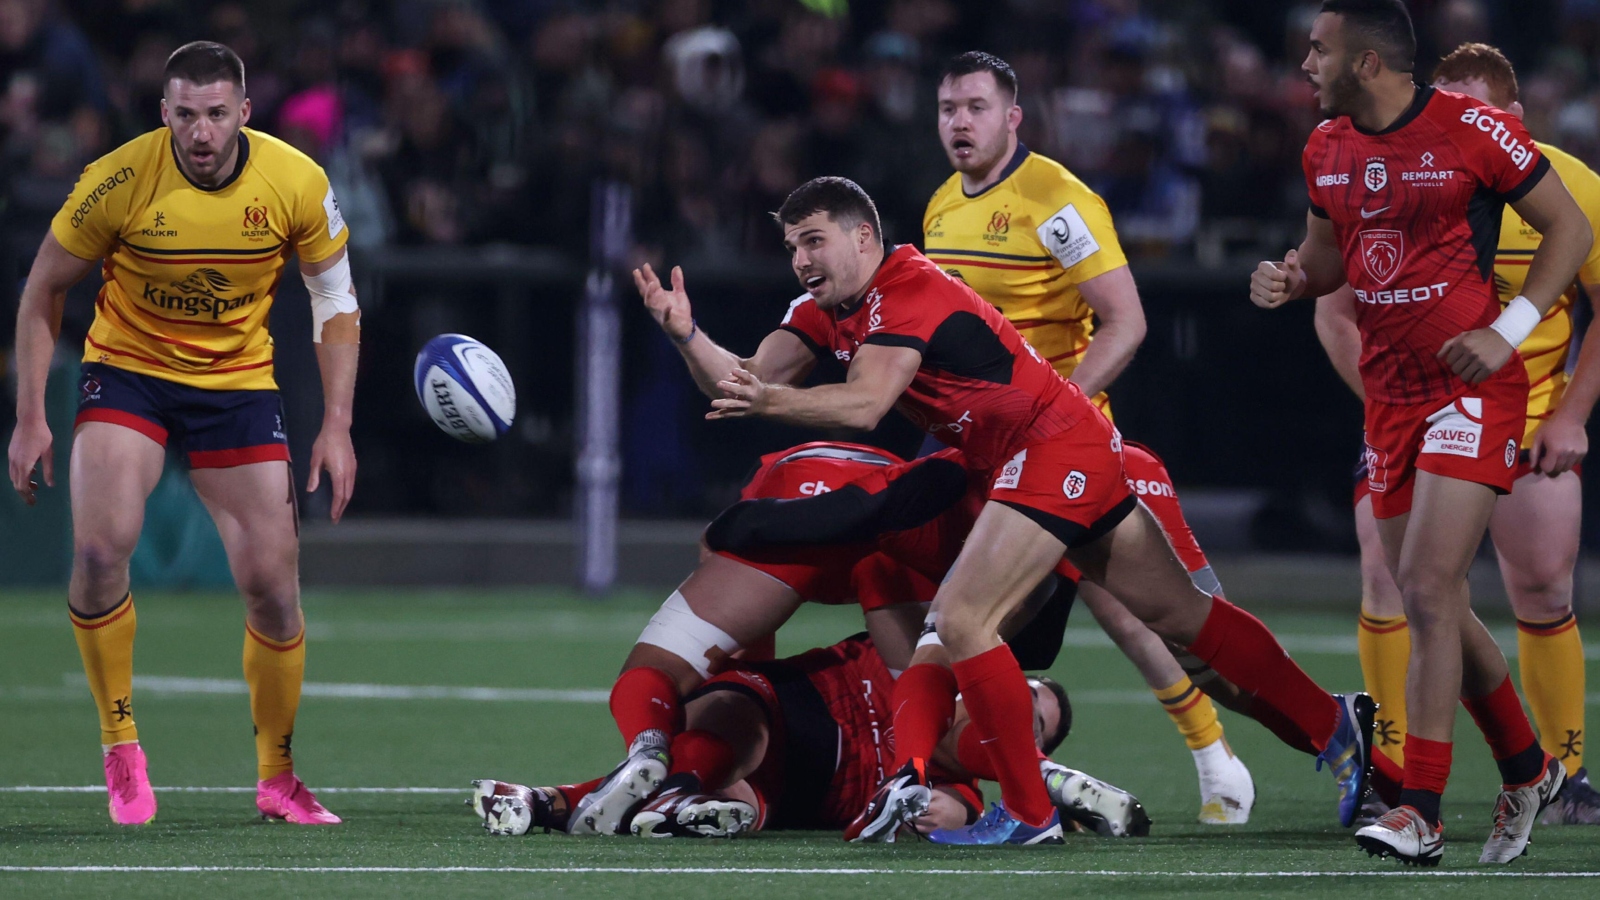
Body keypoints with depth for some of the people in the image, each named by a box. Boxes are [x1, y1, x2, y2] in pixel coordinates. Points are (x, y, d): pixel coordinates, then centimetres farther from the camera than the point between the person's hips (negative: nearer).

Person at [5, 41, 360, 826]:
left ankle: (277, 776, 15)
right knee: (99, 548, -25)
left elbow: (335, 303, 1)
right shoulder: (118, 181, -18)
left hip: (238, 380, 2)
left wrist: (336, 427, -6)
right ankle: (119, 746, -7)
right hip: (127, 370, -2)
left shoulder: (296, 184, -13)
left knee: (273, 586, -4)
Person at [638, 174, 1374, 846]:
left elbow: (864, 404, -35)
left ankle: (1029, 814, -7)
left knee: (963, 622, -16)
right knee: (1182, 616, 15)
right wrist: (686, 333, -12)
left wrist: (768, 400, -45)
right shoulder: (825, 310, 8)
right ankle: (1336, 725, 23)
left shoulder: (909, 294, -20)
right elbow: (738, 385, 3)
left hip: (1058, 445, -10)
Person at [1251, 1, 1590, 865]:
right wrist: (1290, 277, -1)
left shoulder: (1473, 130, -12)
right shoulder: (1326, 148, 7)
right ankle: (1525, 768, 30)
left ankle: (1419, 814, -14)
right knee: (1434, 606, 10)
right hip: (1389, 395, 7)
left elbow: (1570, 228, -4)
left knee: (1428, 591, -15)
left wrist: (1507, 332, -13)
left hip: (1472, 389, -7)